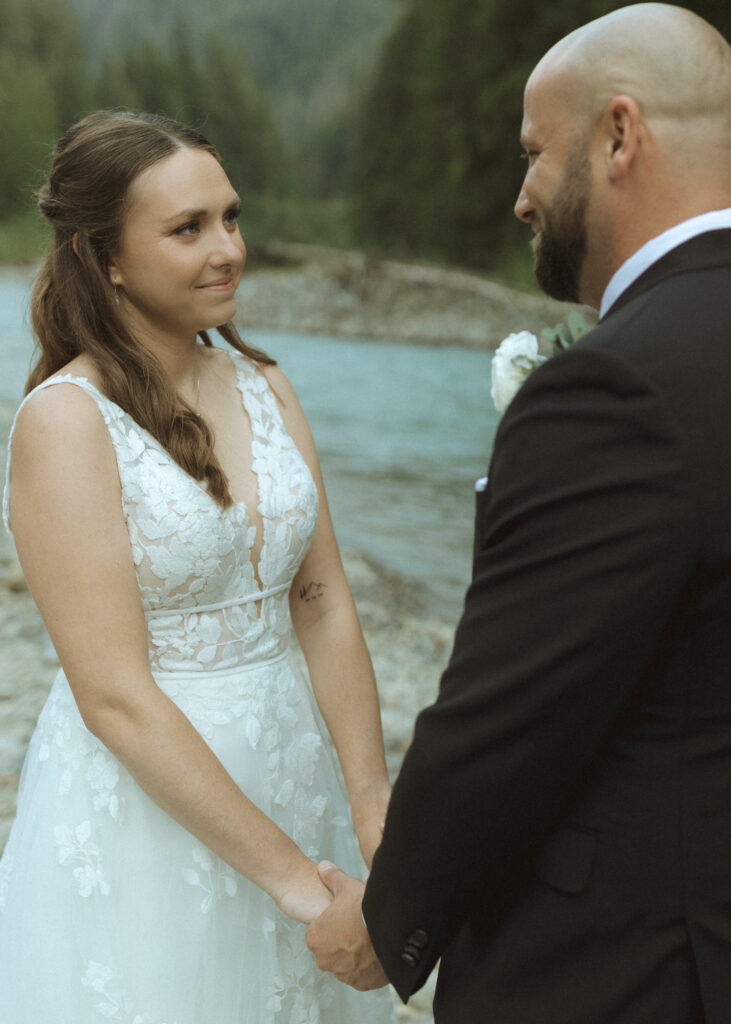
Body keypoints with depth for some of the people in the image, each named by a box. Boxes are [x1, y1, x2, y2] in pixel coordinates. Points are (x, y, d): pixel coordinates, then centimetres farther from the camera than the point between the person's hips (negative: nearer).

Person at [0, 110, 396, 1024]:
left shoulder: (265, 388, 3)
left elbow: (323, 607, 3)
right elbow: (115, 697, -20)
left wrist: (371, 799, -9)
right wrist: (290, 873, -20)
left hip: (284, 769, 6)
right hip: (139, 803, -6)